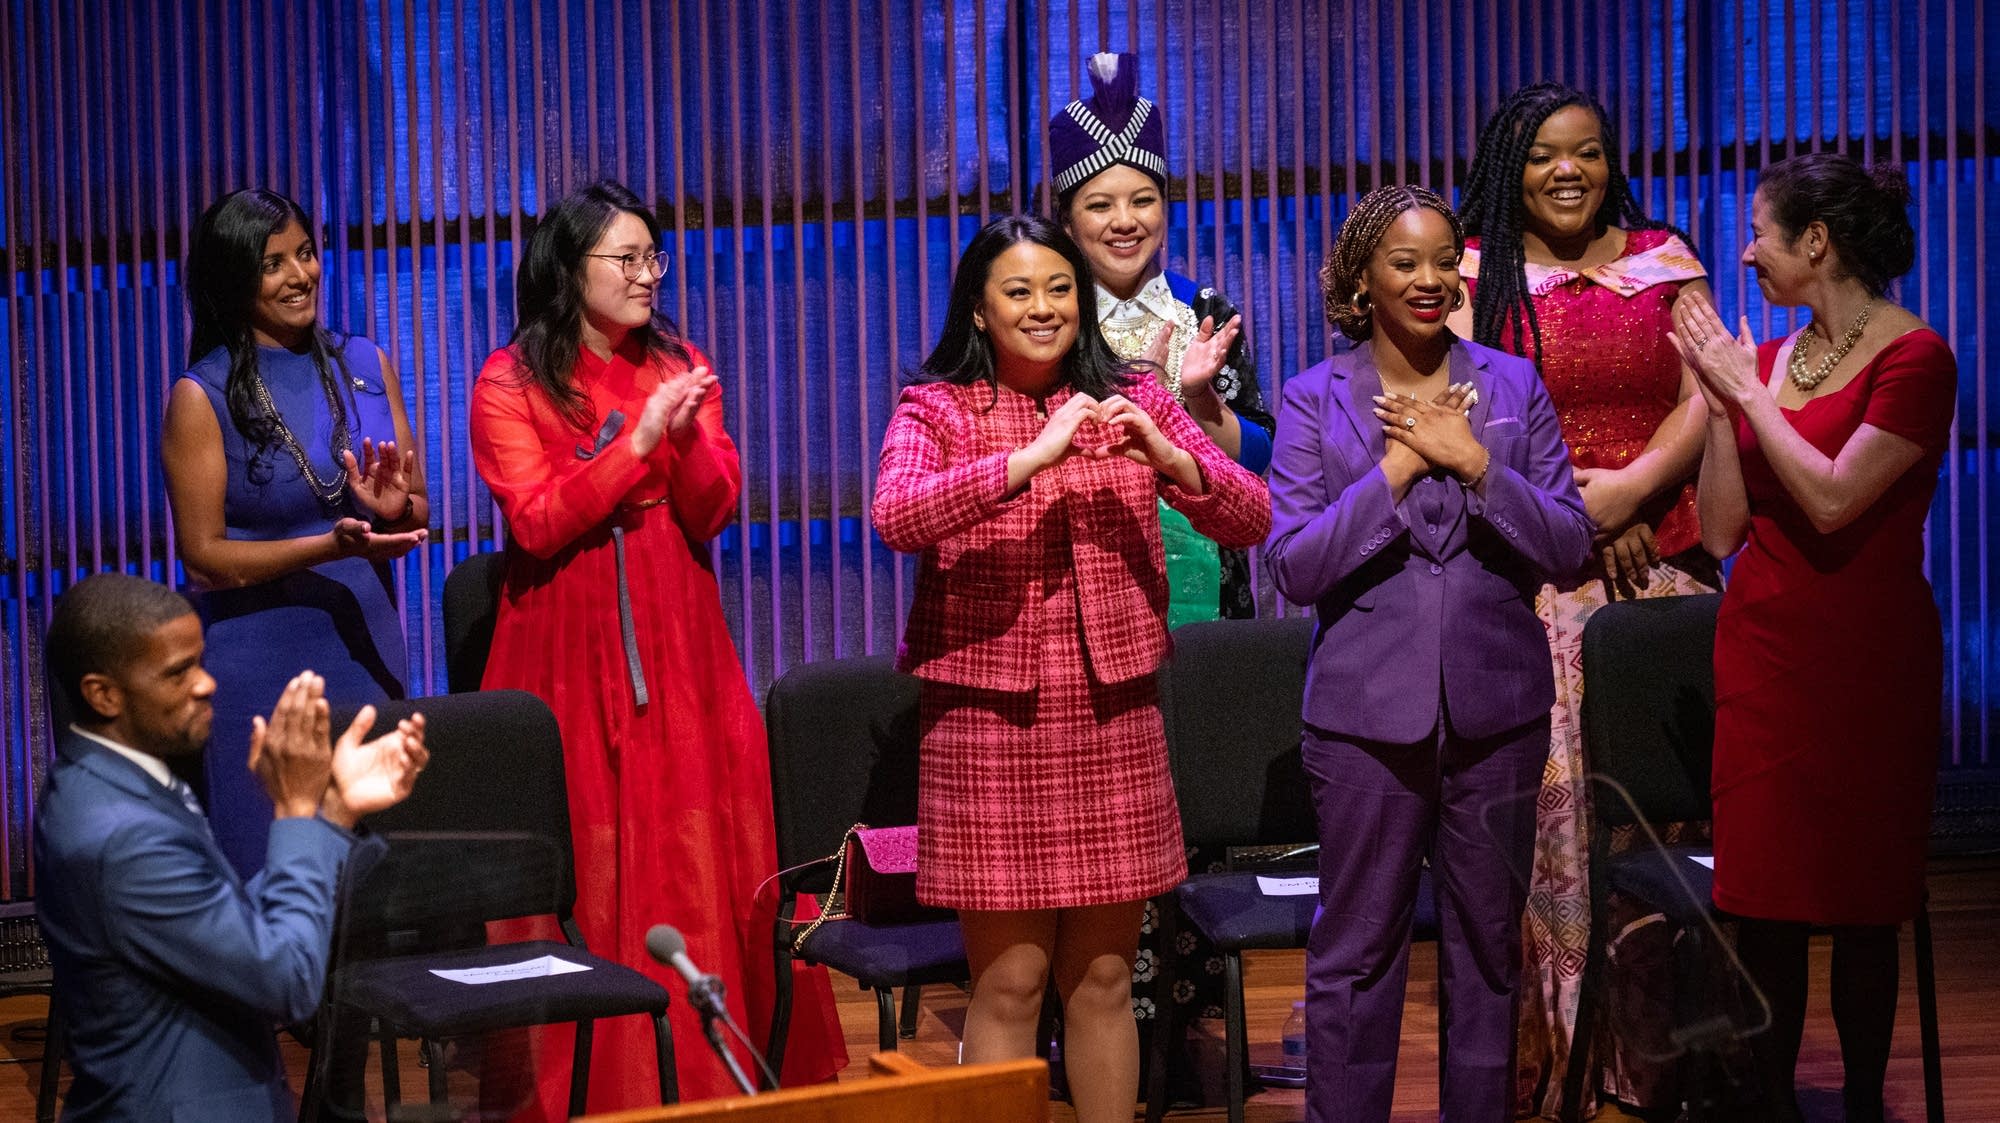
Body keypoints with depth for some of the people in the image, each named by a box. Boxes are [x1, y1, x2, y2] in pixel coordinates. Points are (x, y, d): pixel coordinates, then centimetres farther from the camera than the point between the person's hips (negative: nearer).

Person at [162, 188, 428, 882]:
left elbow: (419, 520, 11)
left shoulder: (366, 367, 8)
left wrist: (394, 511, -13)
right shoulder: (202, 396, -5)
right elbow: (203, 558, -9)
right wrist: (335, 546, -20)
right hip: (258, 669, -4)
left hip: (368, 653, 4)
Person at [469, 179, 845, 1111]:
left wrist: (685, 436, -17)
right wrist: (635, 443, -19)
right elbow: (537, 523, -11)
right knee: (583, 872, -1)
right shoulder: (511, 384, -1)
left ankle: (712, 1071, 10)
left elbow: (712, 514, 2)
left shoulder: (682, 370, 10)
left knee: (696, 856, 1)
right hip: (566, 653, -3)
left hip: (677, 649, 3)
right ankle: (584, 1085, 7)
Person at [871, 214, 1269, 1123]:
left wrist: (1165, 457, -15)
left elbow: (1251, 520, 3)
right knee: (1009, 981, -1)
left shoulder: (1132, 399, 9)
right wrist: (1034, 456, -26)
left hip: (1113, 714, 3)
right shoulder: (935, 410, 0)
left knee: (1102, 977, 9)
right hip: (988, 716, -3)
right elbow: (895, 517, -20)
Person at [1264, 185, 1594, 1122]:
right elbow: (1293, 566, -8)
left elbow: (1568, 544, -2)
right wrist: (1397, 466, -14)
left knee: (1487, 946, 10)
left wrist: (1473, 462, -13)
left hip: (1496, 707, 2)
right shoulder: (1314, 401, 1)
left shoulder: (1514, 387, 5)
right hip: (1368, 709, -2)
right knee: (1356, 950, 5)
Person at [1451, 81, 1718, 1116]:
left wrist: (1628, 489, -12)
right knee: (1540, 797, -6)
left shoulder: (1664, 261, 14)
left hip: (1658, 561, 2)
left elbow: (1705, 400, 4)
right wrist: (1576, 493, -11)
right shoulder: (1476, 273, 8)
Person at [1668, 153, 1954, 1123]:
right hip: (1762, 645, 5)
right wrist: (1718, 401, -3)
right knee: (1764, 896, 4)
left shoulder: (1914, 359, -9)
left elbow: (1833, 497, -20)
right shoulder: (1767, 358, 8)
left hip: (1868, 652, -5)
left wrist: (1750, 392, -12)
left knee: (1862, 899, 4)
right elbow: (1721, 530, 6)